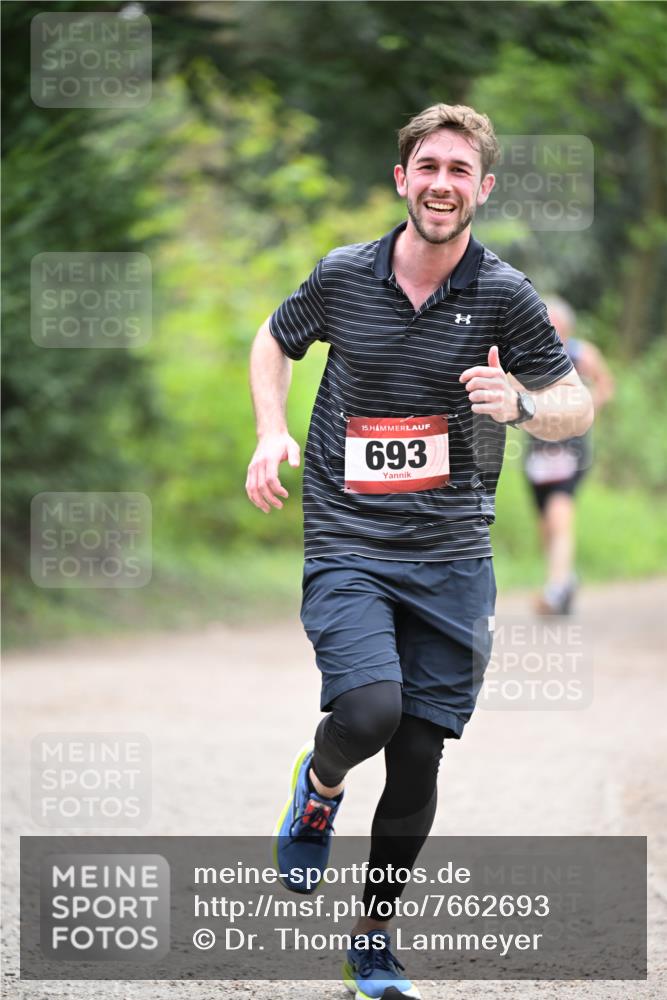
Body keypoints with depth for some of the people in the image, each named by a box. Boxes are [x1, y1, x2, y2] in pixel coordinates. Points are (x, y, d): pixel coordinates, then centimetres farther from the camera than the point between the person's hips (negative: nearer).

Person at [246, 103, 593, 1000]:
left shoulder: (505, 294, -2)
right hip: (347, 547, -1)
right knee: (368, 711, -24)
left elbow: (576, 406, 6)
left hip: (453, 557, 1)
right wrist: (273, 435, 2)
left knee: (419, 759, 2)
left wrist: (521, 405, -16)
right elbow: (273, 343, 19)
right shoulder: (343, 276, 0)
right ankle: (318, 788, 12)